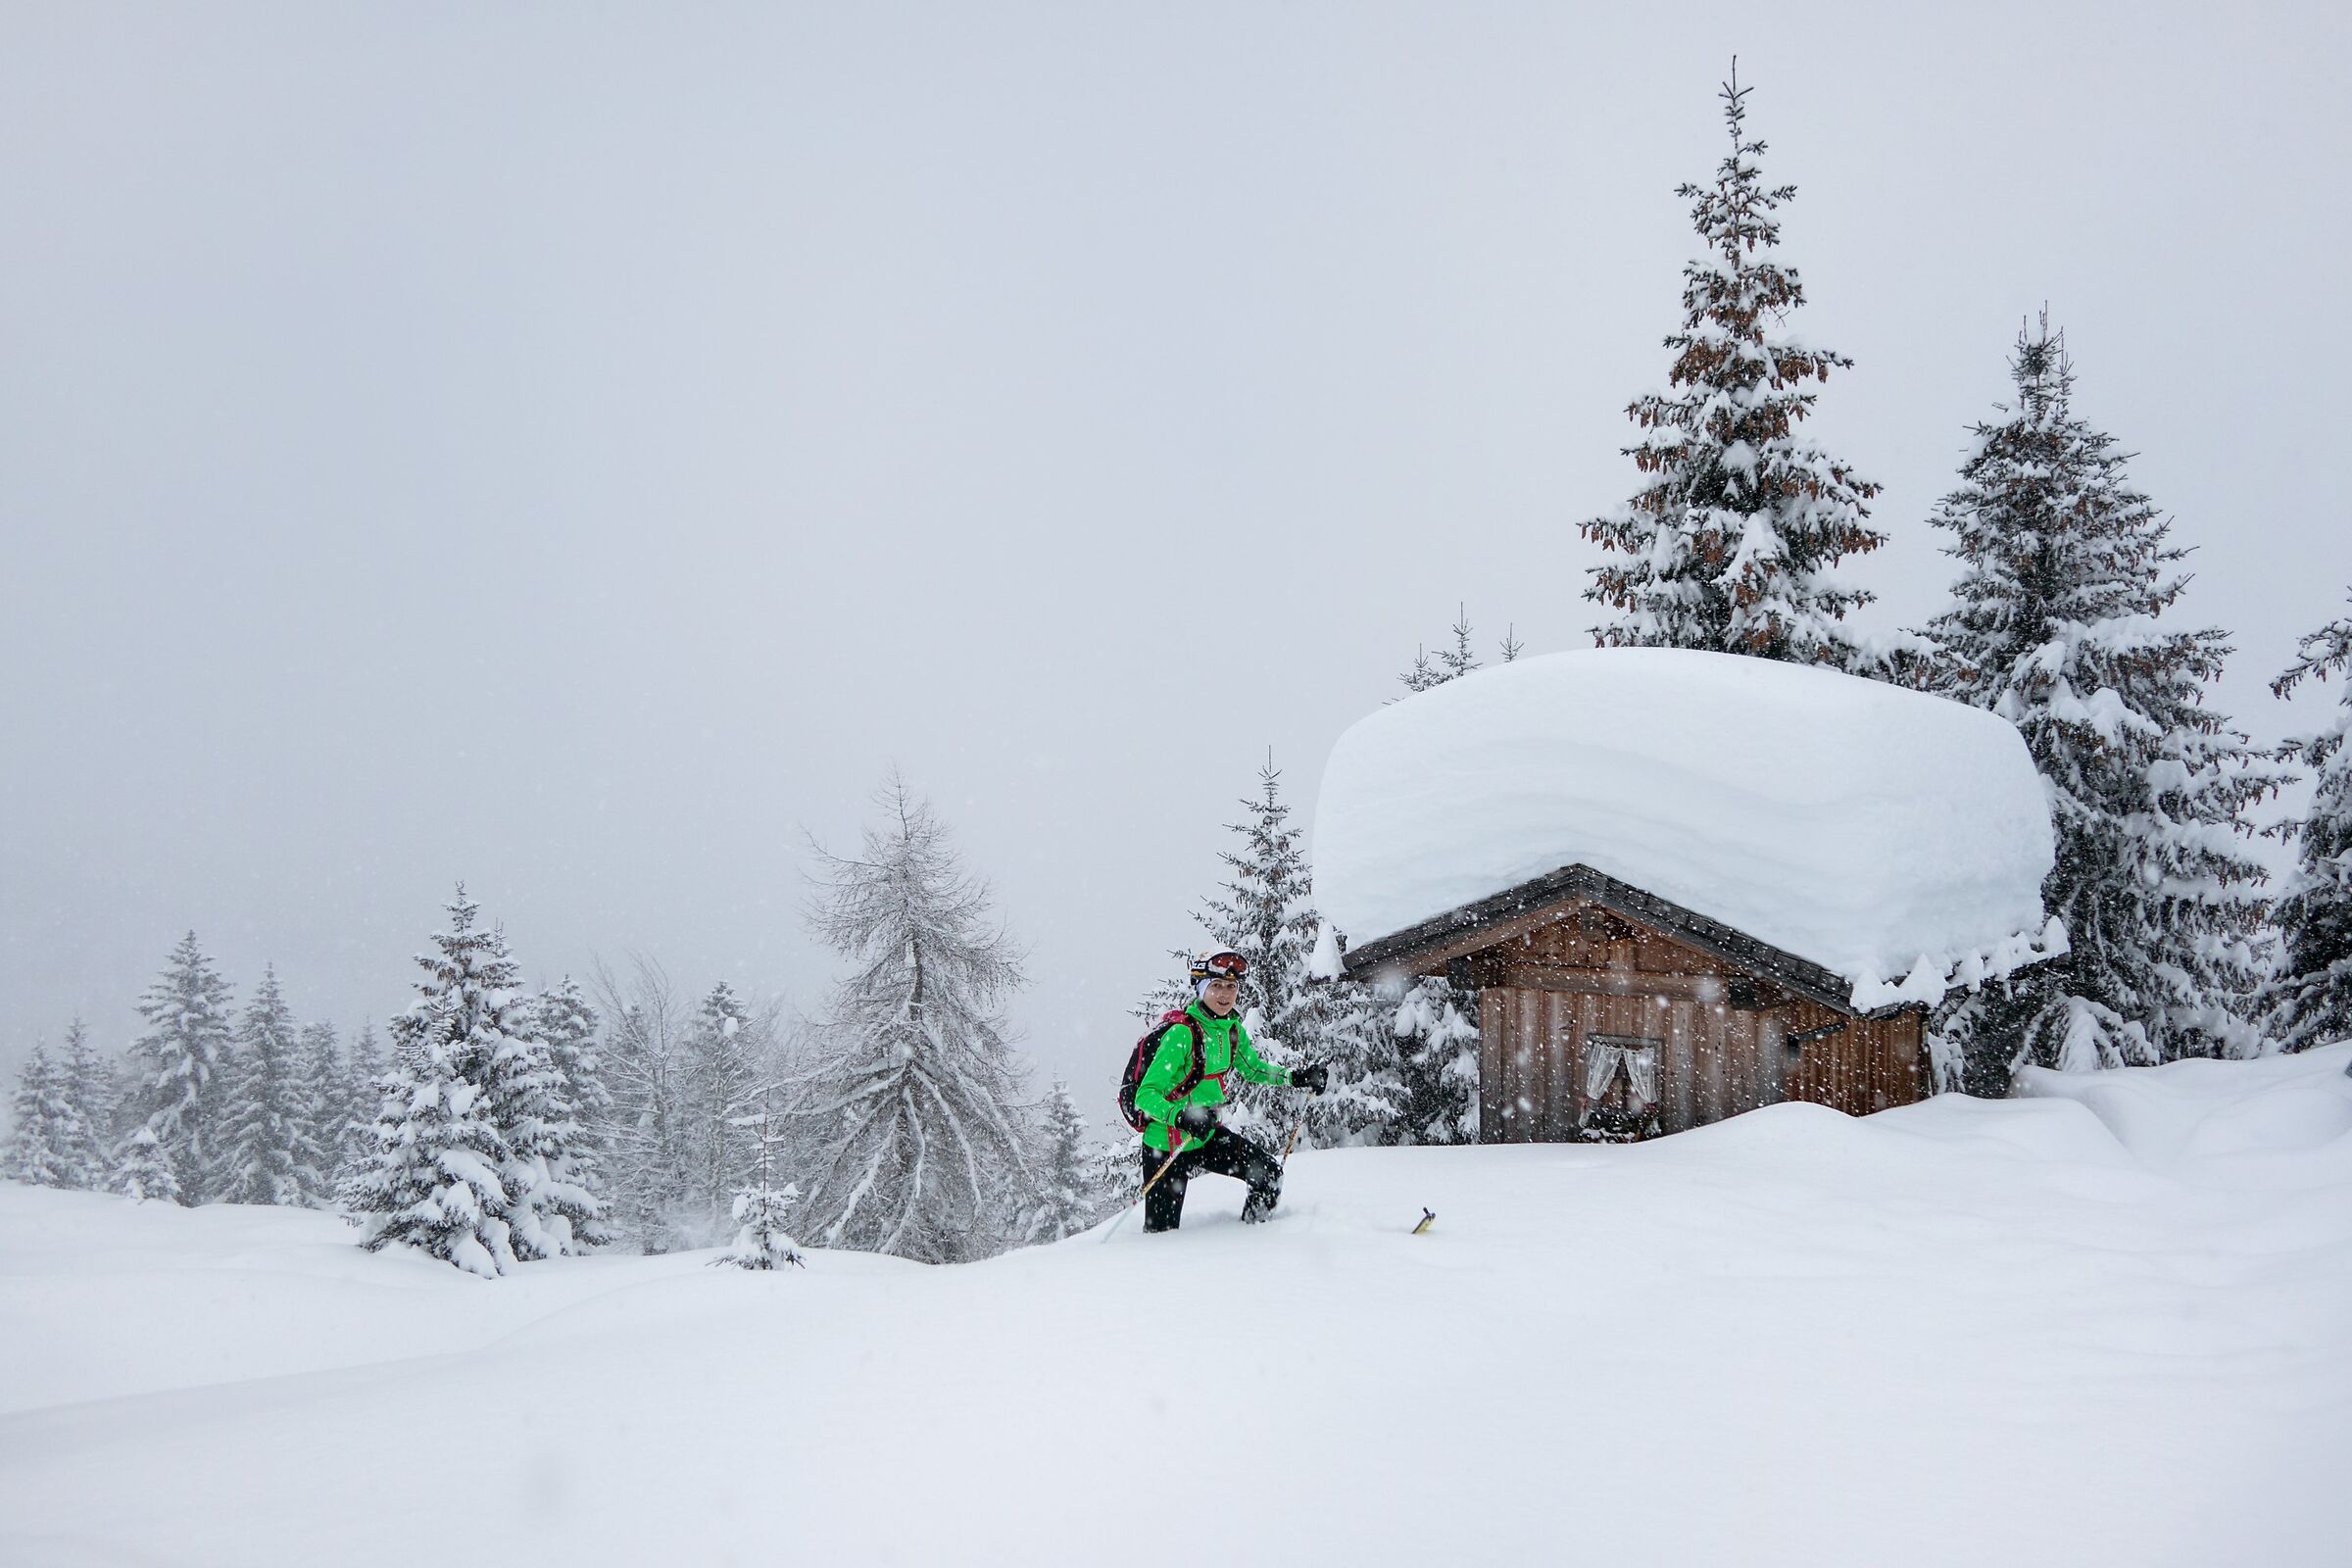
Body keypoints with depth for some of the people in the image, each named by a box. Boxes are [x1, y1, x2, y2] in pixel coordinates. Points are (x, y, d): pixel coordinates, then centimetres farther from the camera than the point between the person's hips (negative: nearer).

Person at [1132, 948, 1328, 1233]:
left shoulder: (1233, 1030, -1)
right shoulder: (1182, 1034, -25)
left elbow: (1252, 1067, 19)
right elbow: (1146, 1095, -27)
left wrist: (1295, 1078, 4)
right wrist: (1181, 1118, -44)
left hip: (1206, 1135, 7)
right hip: (1167, 1144, -7)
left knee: (1269, 1174, 0)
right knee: (1161, 1232, -3)